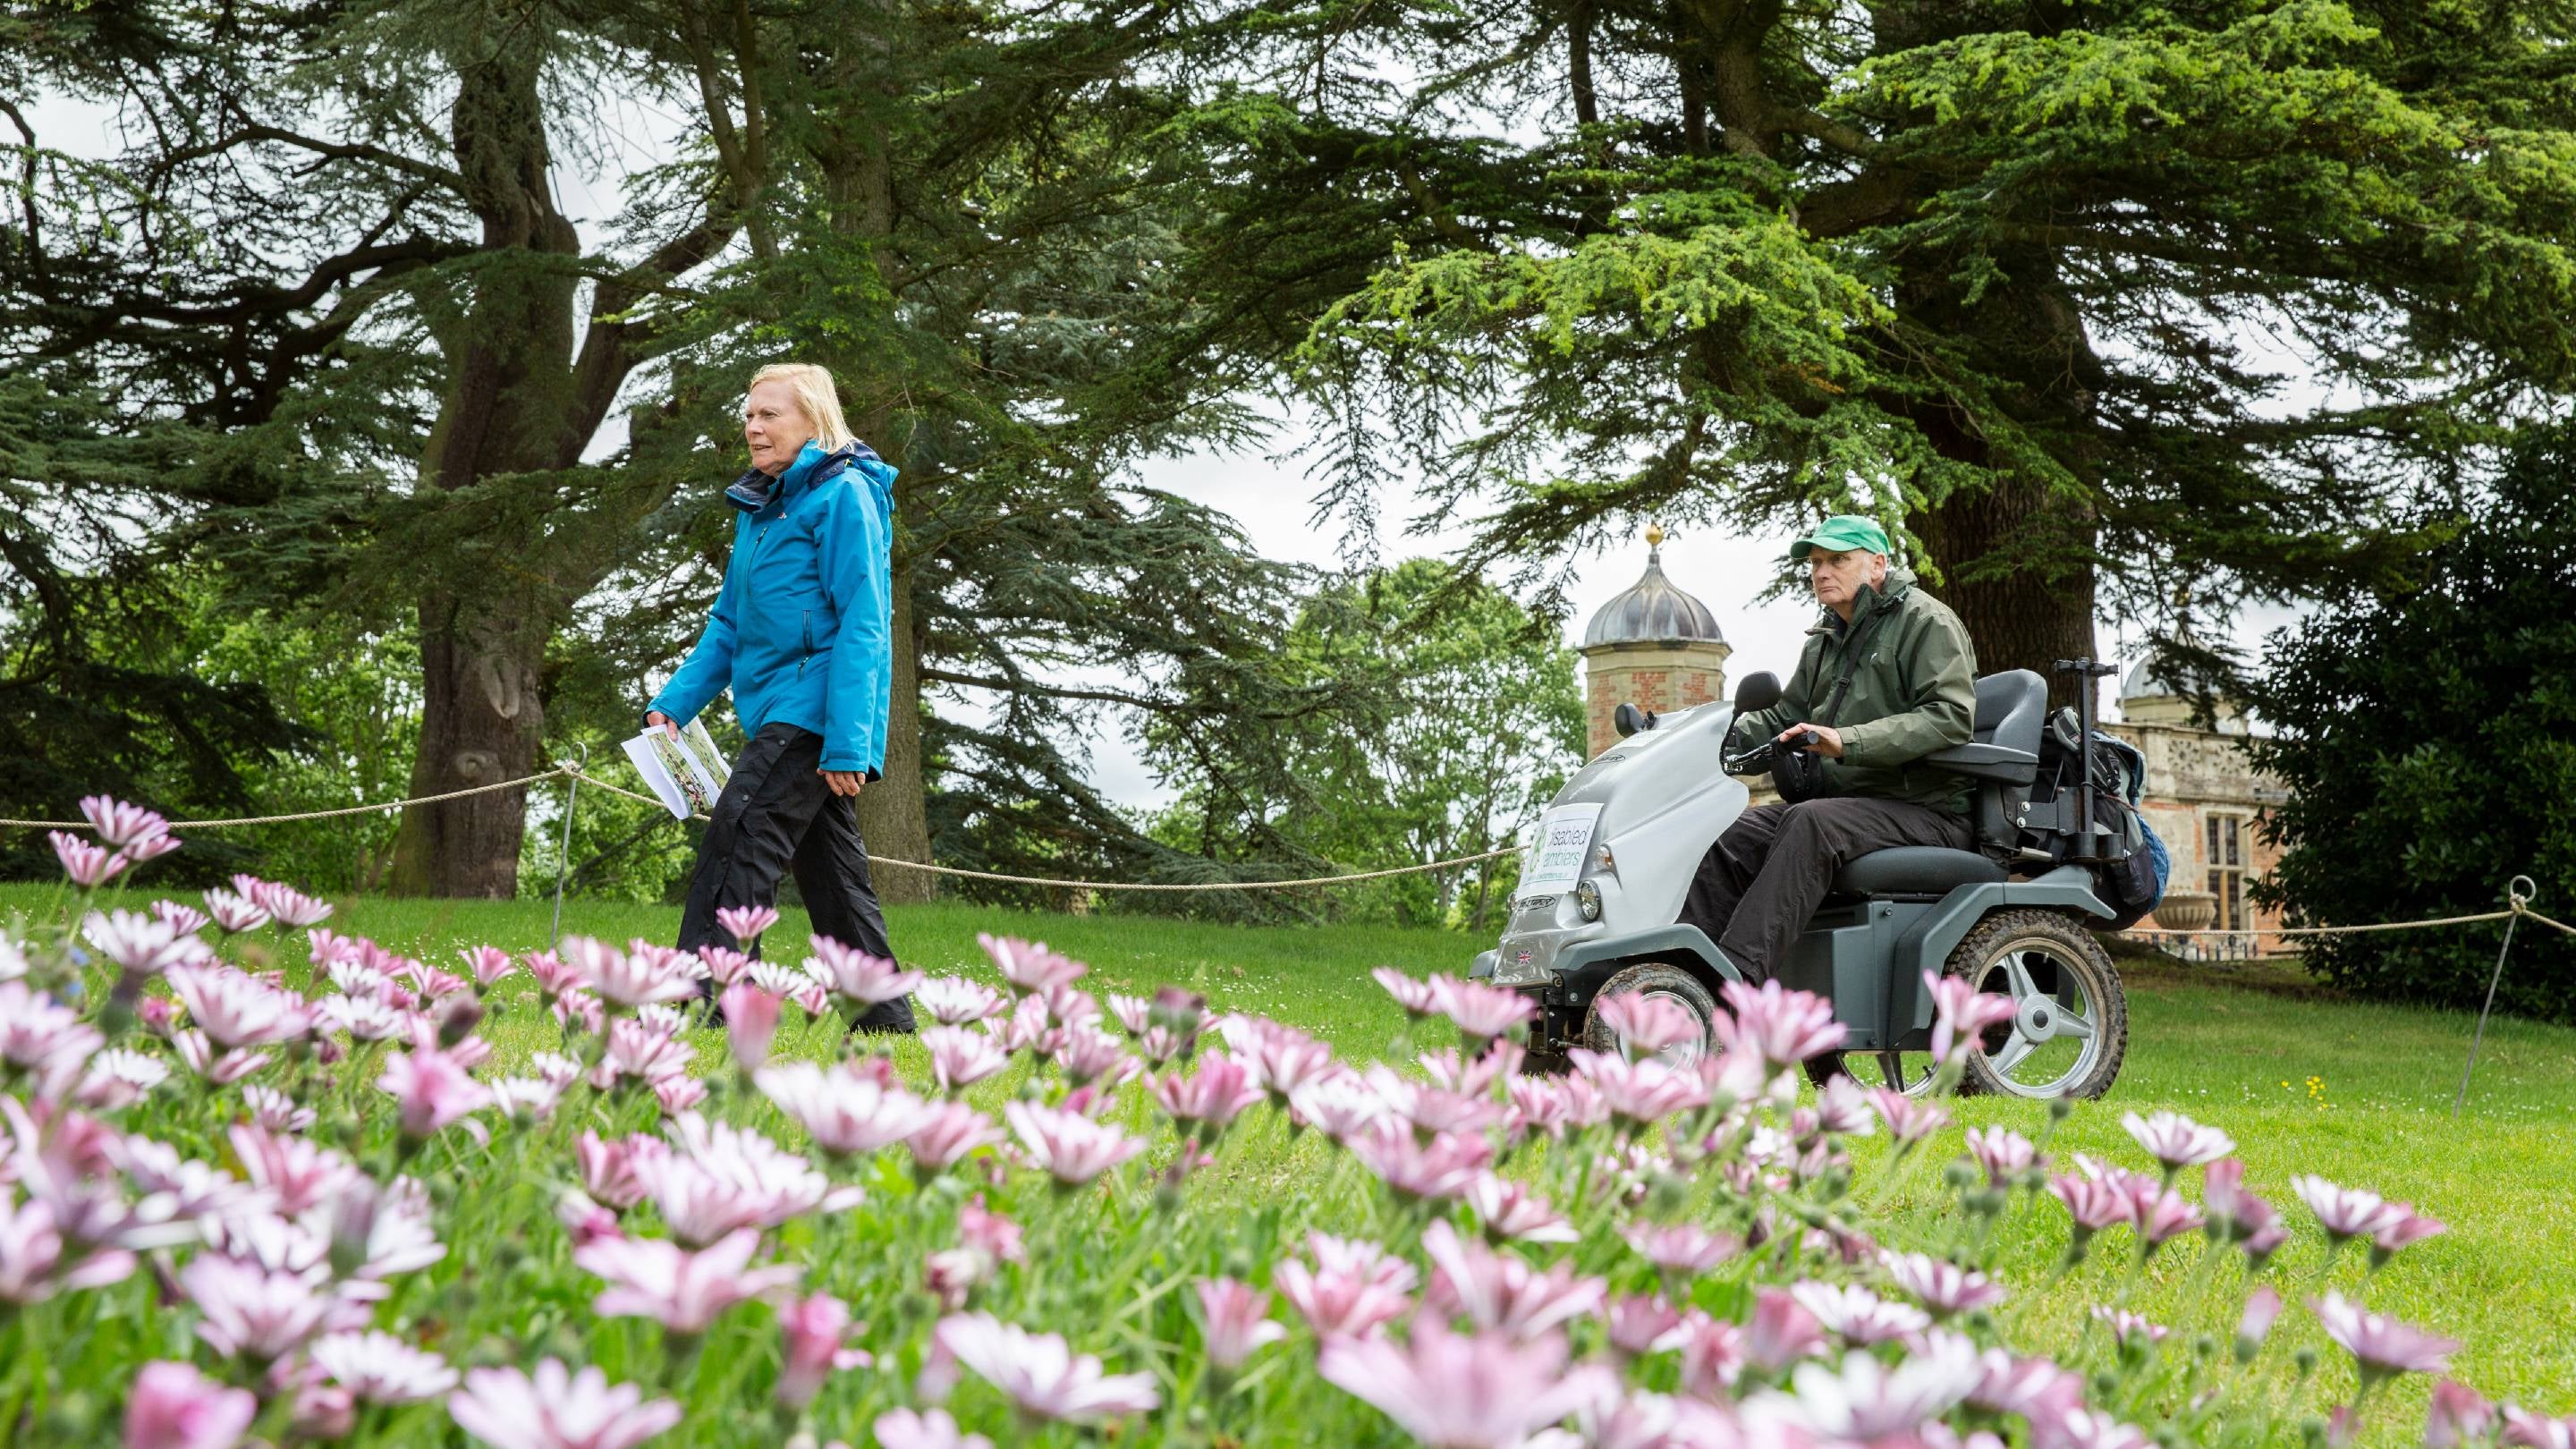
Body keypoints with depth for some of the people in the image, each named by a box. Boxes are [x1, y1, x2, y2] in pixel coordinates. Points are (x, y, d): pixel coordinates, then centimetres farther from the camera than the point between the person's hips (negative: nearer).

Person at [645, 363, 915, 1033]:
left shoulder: (843, 496, -8)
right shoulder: (758, 508, 19)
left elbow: (862, 625, -14)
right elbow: (729, 624, 21)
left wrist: (847, 742, -21)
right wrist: (674, 703, 8)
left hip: (814, 711, -9)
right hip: (780, 716, 9)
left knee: (735, 840, -19)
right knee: (832, 875, 11)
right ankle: (884, 1019, 17)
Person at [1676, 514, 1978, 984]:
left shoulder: (1926, 622, -4)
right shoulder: (1825, 641, 22)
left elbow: (1951, 717, -18)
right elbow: (1784, 718, 26)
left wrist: (1847, 742, -29)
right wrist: (1724, 734, 4)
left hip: (1925, 809, -8)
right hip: (1843, 800, 8)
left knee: (1809, 824, -35)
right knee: (1730, 837, -15)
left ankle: (1737, 974, -46)